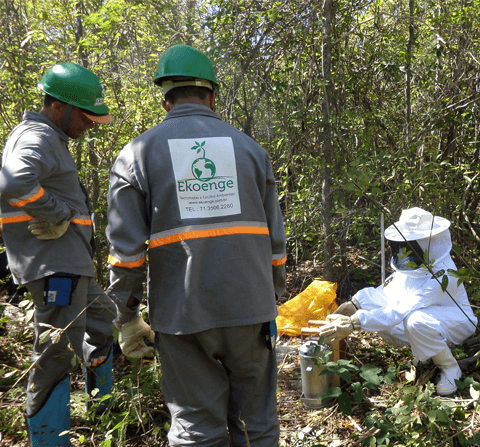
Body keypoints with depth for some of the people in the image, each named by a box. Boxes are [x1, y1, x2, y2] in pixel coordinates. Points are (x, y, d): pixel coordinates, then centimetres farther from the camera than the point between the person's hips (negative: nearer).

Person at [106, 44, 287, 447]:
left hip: (182, 315, -1)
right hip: (250, 308, 2)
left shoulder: (138, 153, 2)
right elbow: (274, 238, 8)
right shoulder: (249, 148, 9)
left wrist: (127, 317, 5)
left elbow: (126, 247, -4)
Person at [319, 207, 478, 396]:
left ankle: (450, 368, -10)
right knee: (365, 297, -12)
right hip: (422, 313, 8)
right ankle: (422, 351, 4)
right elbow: (388, 292, 0)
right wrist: (355, 305, -15)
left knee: (416, 321, -42)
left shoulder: (441, 275, -33)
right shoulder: (415, 263, -9)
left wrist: (353, 323, -45)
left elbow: (399, 311, -40)